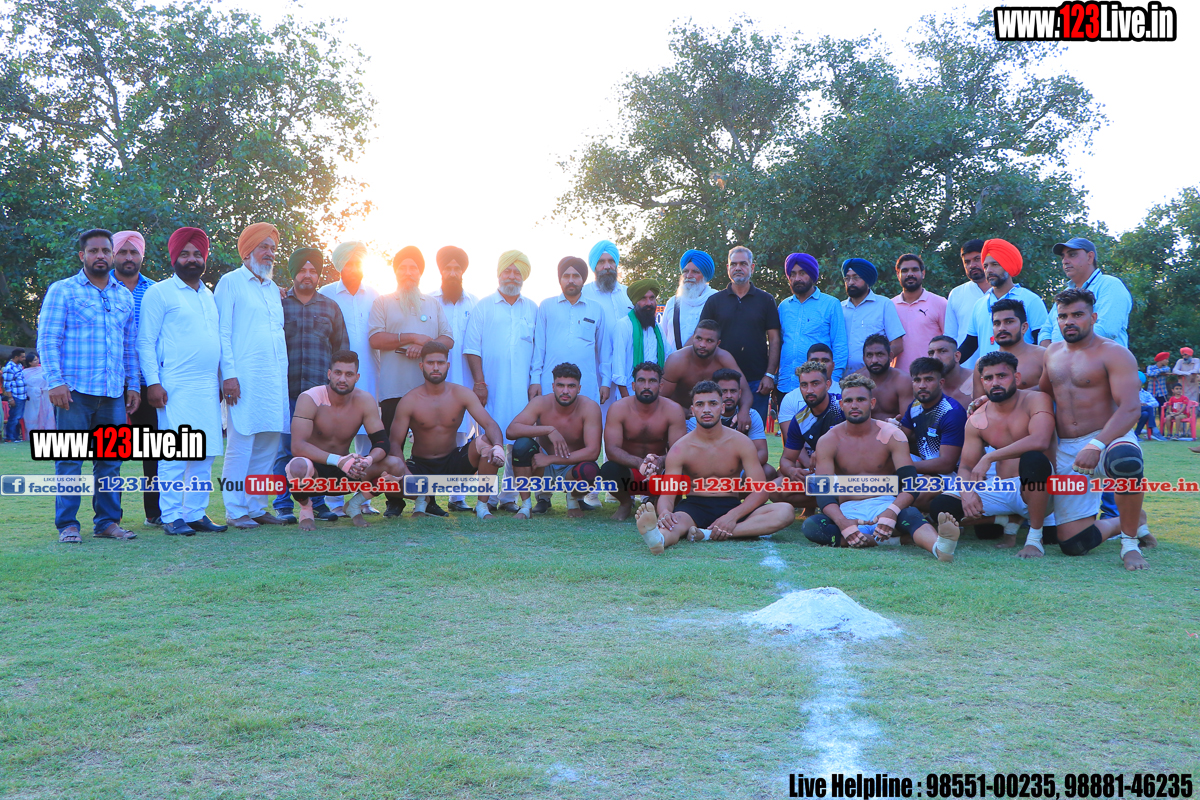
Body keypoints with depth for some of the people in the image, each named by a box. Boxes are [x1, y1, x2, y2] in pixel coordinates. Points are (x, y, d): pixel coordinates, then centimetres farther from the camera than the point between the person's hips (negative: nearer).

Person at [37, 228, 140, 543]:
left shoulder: (124, 296, 17)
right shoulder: (63, 290, 4)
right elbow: (47, 339, -2)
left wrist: (133, 384, 14)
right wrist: (56, 381, -12)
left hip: (114, 393, 4)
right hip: (75, 390, -4)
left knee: (110, 460, 5)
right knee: (69, 459, -3)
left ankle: (107, 521, 12)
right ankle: (67, 525, 3)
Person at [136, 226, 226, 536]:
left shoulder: (209, 295, 21)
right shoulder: (159, 293, 2)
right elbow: (145, 341, -2)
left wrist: (221, 381, 18)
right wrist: (153, 382, -11)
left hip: (208, 387, 6)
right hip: (175, 387, -6)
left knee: (205, 453, 4)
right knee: (176, 453, -8)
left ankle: (196, 513, 10)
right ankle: (171, 517, -3)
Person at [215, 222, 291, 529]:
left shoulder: (274, 289, 23)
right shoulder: (230, 282, 3)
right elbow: (222, 332, -3)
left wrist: (284, 373, 16)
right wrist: (229, 374, -12)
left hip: (275, 379, 7)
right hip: (244, 377, -6)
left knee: (268, 443, 5)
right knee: (241, 443, -7)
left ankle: (256, 506, 13)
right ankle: (236, 511, 0)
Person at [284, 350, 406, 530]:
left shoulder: (365, 401, -6)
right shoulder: (309, 399, -18)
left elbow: (382, 442, -10)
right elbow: (297, 446, -27)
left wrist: (368, 460, -34)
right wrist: (337, 460, -39)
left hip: (345, 474, 3)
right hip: (315, 470, -3)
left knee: (396, 466, -19)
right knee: (298, 466, -40)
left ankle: (355, 503, 7)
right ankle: (305, 506, -4)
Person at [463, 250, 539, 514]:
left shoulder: (532, 310, 15)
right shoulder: (483, 307, 9)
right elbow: (472, 348, 3)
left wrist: (535, 382, 2)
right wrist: (479, 381, -7)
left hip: (521, 390, 2)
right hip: (490, 388, -2)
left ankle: (509, 497, 7)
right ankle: (487, 496, 5)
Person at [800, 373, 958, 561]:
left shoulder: (891, 435, -1)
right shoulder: (828, 441, 0)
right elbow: (824, 492, -9)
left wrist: (892, 511, -34)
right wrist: (843, 523, -31)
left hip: (885, 505, -1)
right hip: (848, 511, 1)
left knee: (910, 514, -35)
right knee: (810, 526, -31)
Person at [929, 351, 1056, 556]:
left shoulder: (1036, 400, -11)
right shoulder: (977, 420, 3)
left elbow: (1040, 441, -31)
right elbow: (966, 467, 4)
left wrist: (989, 457, -30)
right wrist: (966, 492, -20)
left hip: (1034, 488, -5)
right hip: (1001, 491, 5)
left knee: (1033, 458, -39)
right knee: (940, 506, -14)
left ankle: (1035, 538, -20)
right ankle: (1011, 521, 10)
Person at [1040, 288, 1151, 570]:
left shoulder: (1113, 353, -8)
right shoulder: (1053, 352, 12)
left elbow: (1130, 409, -19)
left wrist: (1096, 446, -34)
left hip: (1108, 440, -5)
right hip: (1066, 451, 5)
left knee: (1125, 461, -45)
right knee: (1073, 544, -5)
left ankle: (1130, 541, -18)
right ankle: (1124, 522, 29)